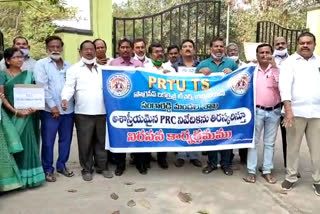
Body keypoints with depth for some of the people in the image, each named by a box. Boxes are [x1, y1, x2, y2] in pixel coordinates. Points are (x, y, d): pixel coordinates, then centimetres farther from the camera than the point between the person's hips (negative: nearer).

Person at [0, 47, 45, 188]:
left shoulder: (28, 75, 10)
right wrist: (15, 111, -16)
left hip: (28, 115, 3)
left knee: (28, 143, 4)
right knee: (13, 144, -1)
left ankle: (28, 176, 14)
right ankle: (14, 177, 9)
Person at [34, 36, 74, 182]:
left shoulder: (68, 66, 14)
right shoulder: (41, 64, 1)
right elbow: (42, 87, -8)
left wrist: (71, 102, 0)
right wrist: (52, 105, -13)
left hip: (68, 109, 4)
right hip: (50, 110, -4)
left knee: (66, 140, 11)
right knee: (48, 141, 2)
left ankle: (62, 165, 27)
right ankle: (48, 169, 16)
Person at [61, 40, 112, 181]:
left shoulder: (102, 69, 17)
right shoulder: (74, 69, 5)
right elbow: (69, 86, -6)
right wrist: (65, 98, -25)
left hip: (101, 111, 3)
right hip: (83, 112, -3)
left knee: (101, 141, 11)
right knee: (85, 142, 3)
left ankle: (102, 166, 23)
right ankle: (87, 169, 16)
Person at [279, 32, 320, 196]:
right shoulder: (290, 61, 2)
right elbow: (284, 85, -9)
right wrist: (288, 110, -18)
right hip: (296, 111, -2)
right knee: (293, 147, 7)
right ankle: (291, 177, 20)